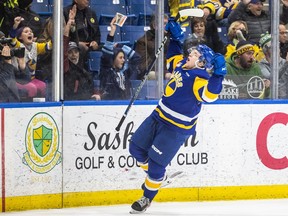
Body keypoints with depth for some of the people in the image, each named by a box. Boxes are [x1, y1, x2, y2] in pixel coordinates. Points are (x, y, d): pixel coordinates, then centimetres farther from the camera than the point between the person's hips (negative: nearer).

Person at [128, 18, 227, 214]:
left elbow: (210, 95, -42)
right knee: (136, 148, 14)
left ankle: (148, 197, 19)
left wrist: (218, 74, -50)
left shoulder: (200, 80, -23)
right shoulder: (182, 65, 3)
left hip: (177, 128, -9)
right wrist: (175, 38, 18)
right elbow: (174, 56, 27)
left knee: (156, 164, -4)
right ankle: (155, 175, 39)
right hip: (159, 117, 9)